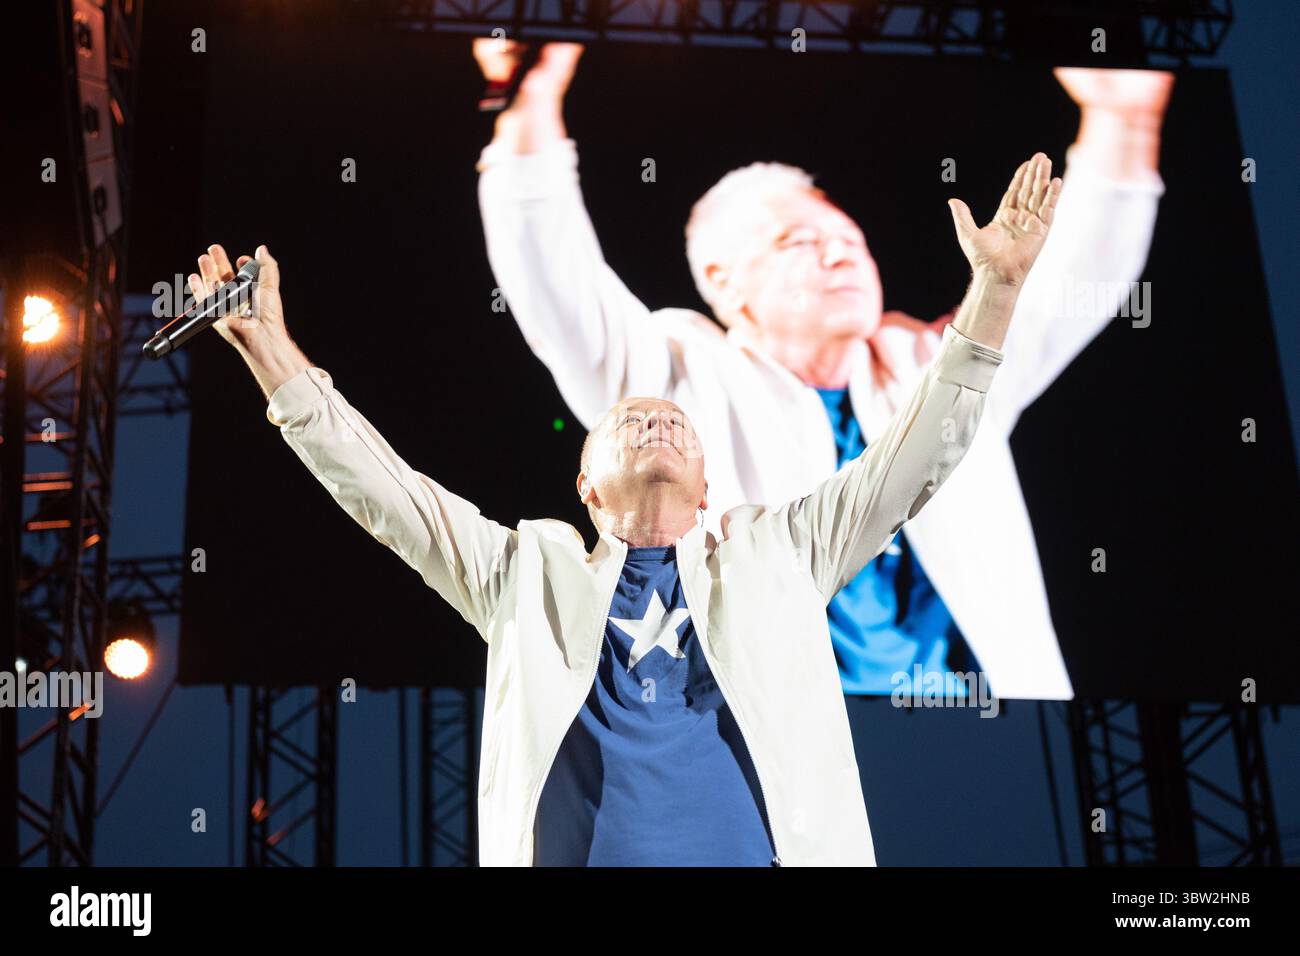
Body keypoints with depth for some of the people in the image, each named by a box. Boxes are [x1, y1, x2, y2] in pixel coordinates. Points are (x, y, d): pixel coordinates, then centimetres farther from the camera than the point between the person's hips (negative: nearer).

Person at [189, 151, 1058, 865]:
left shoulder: (773, 553, 18)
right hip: (572, 845, 0)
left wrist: (995, 288, 10)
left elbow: (916, 459, 16)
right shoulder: (531, 572, 18)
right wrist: (273, 351, 6)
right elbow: (381, 488, 14)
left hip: (762, 846, 1)